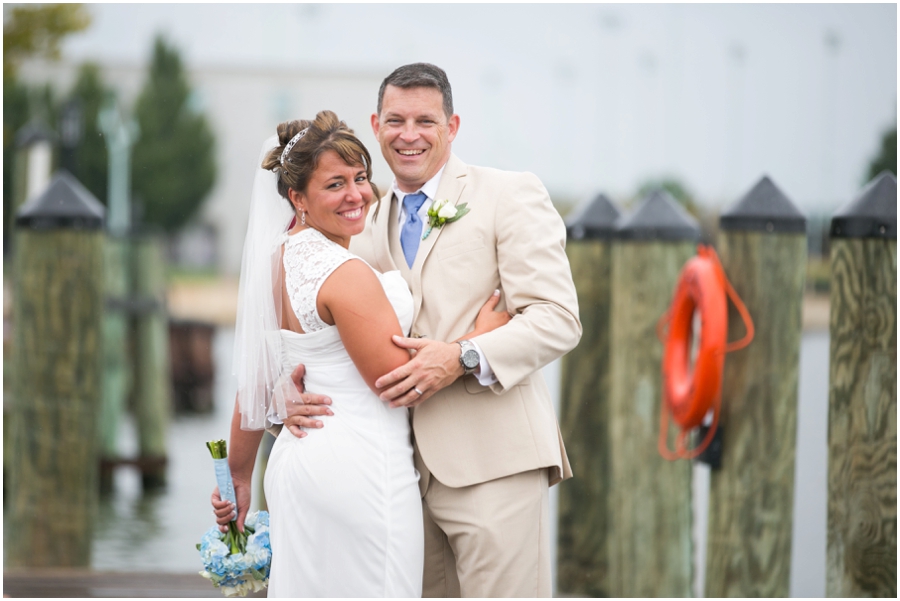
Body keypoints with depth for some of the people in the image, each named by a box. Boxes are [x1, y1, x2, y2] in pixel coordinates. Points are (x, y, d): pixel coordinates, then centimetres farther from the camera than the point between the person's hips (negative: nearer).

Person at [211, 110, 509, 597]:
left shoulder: (278, 259, 10)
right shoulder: (344, 273, -17)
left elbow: (255, 381, 15)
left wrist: (239, 475, 23)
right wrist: (480, 337, -4)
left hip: (299, 461, 9)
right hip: (359, 471, -9)